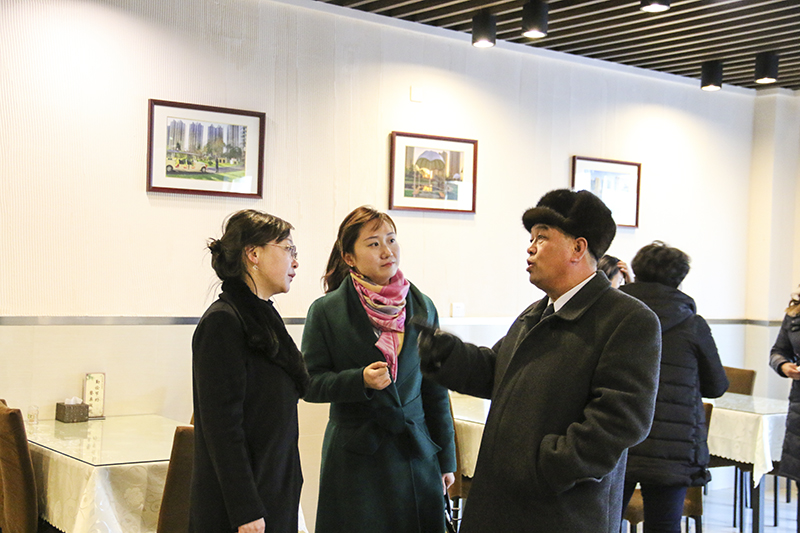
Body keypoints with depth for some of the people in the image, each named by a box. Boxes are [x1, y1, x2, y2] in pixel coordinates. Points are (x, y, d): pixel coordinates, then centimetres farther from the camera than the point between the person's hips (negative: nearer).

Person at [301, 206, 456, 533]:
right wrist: (360, 380, -20)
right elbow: (311, 383, -2)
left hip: (416, 456, 3)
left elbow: (435, 390, 10)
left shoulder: (423, 308, 6)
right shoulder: (326, 311, -3)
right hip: (355, 460, -3)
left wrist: (446, 458, 10)